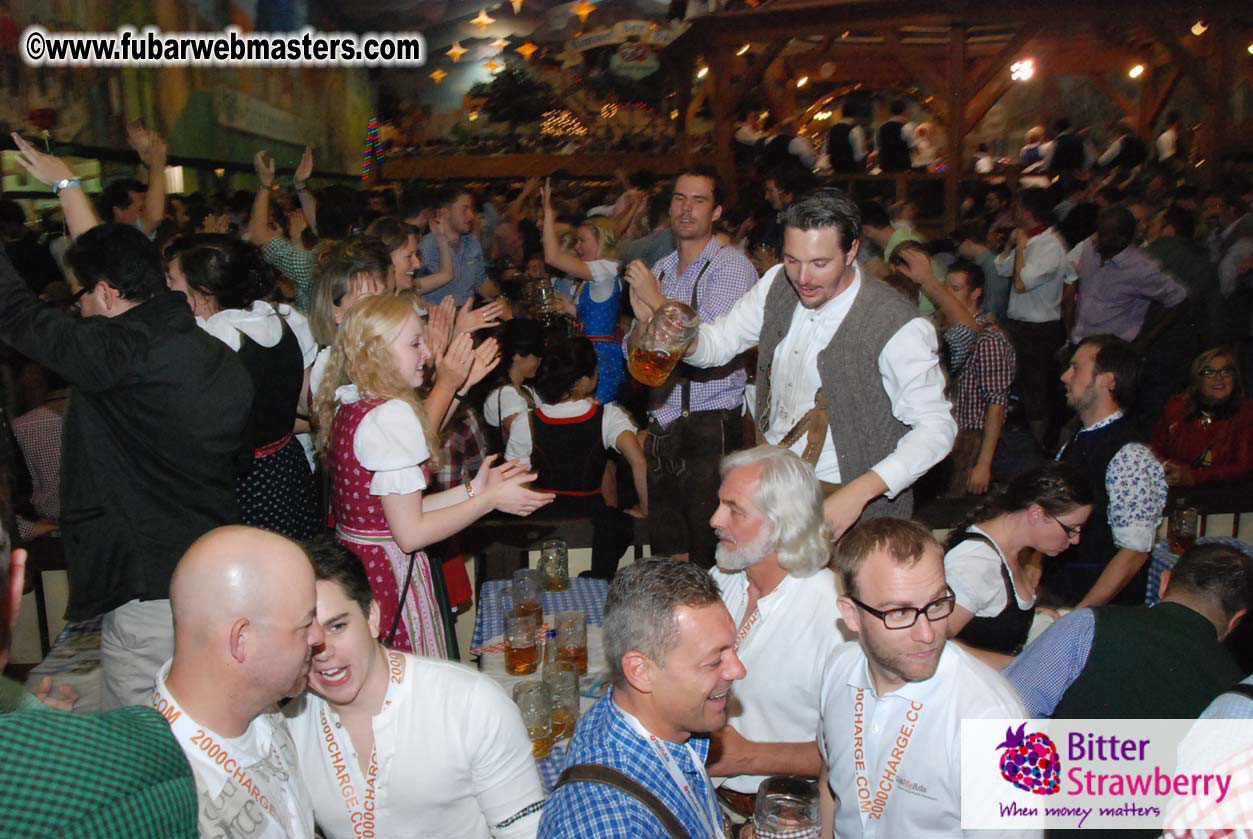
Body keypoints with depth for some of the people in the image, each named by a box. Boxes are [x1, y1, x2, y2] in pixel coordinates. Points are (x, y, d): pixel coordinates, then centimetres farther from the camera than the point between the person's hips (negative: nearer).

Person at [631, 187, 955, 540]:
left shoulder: (899, 328, -21)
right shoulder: (778, 283, -2)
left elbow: (936, 426, -18)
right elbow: (718, 344, 6)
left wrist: (858, 492, -30)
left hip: (841, 500, -4)